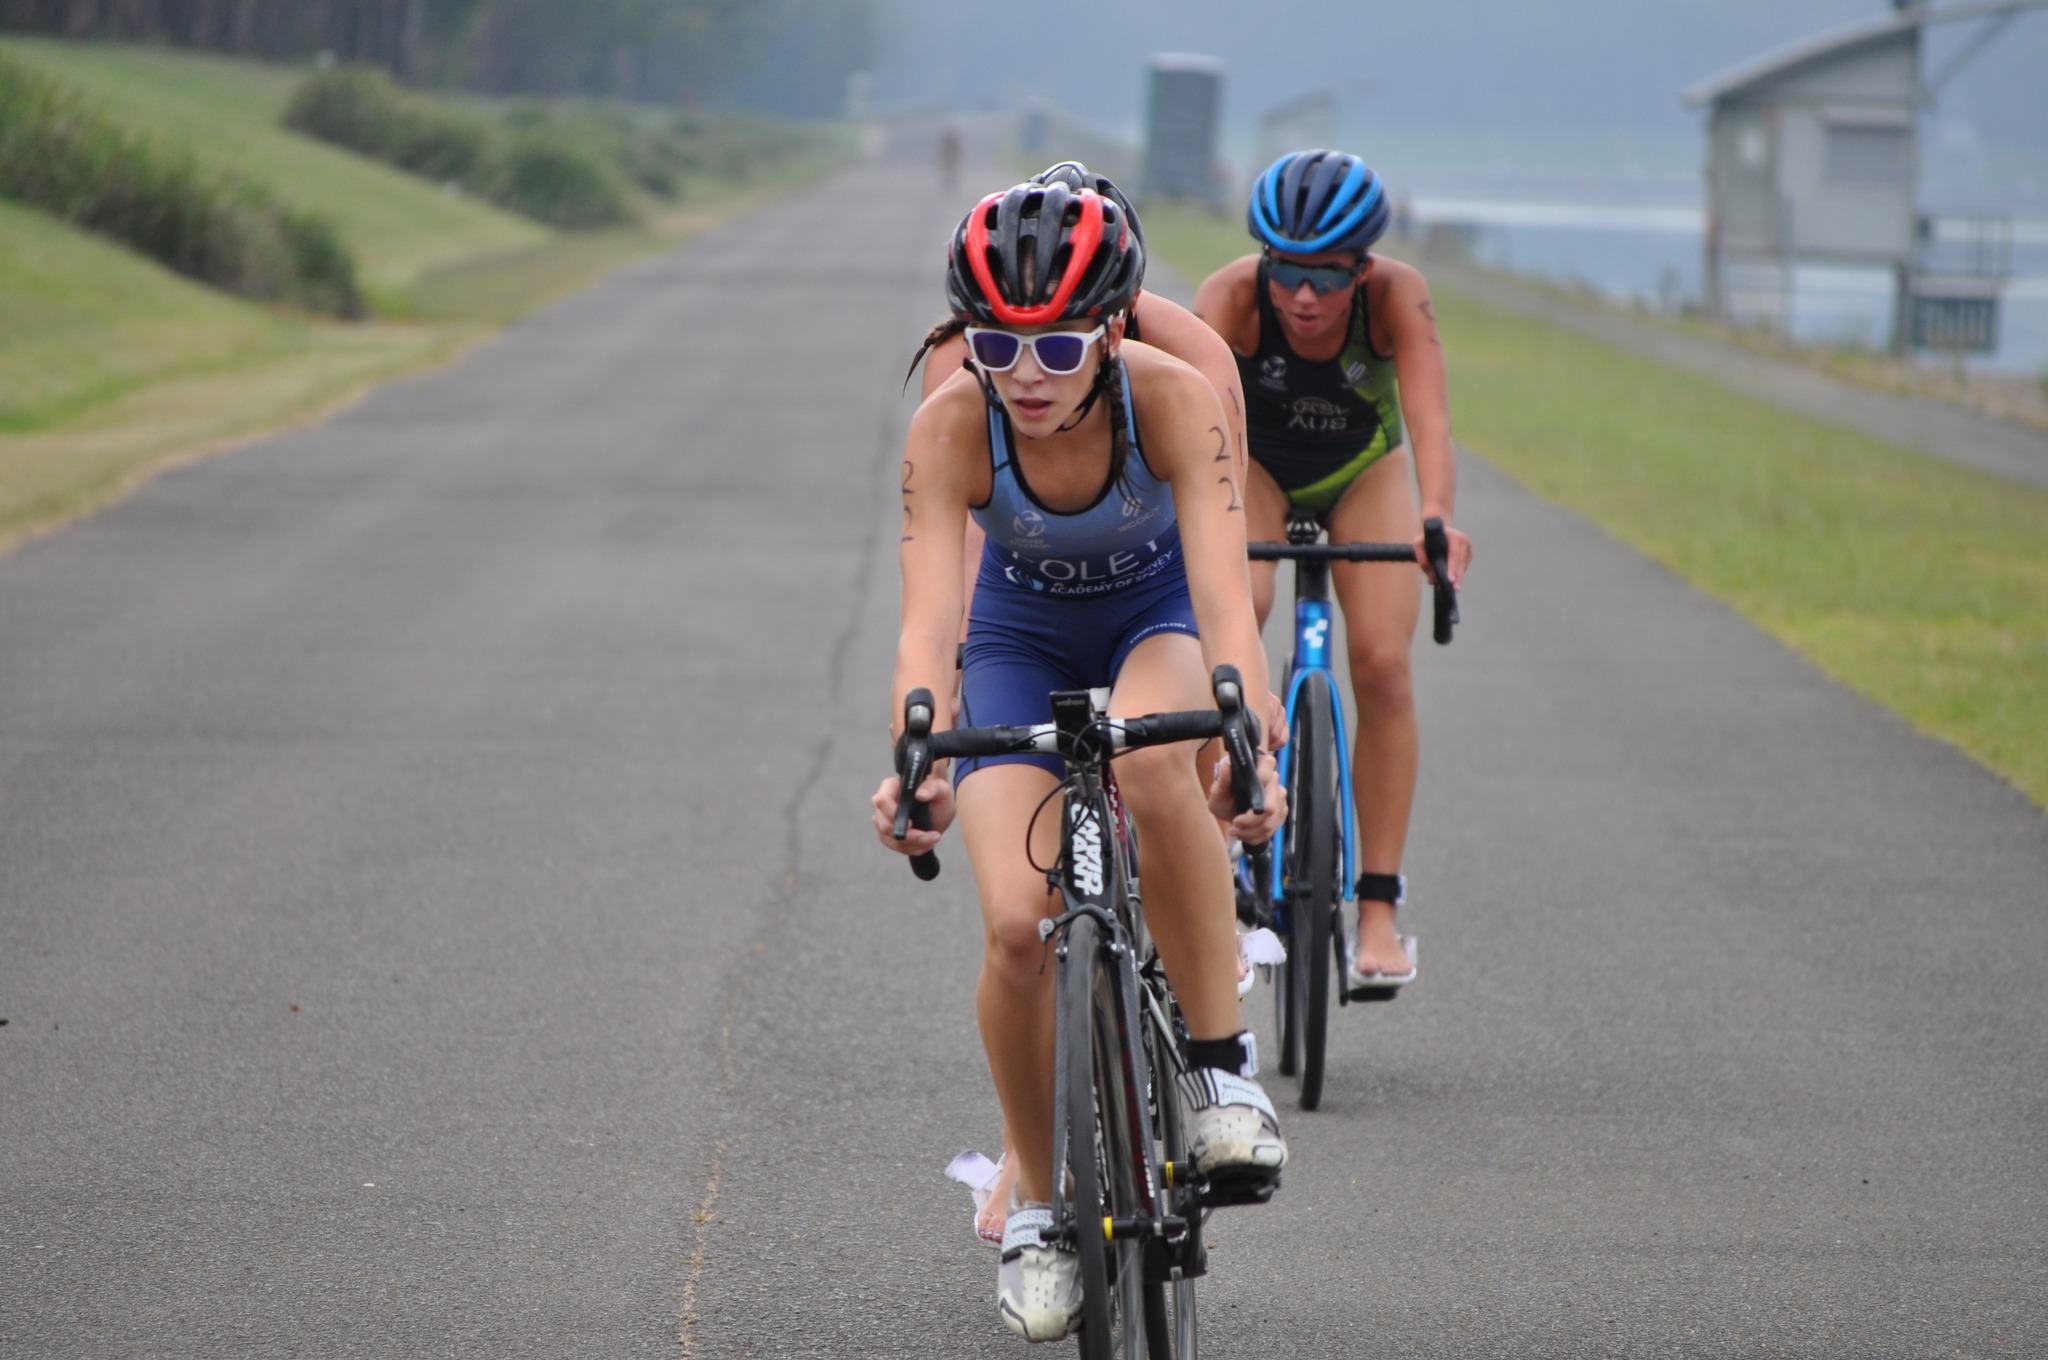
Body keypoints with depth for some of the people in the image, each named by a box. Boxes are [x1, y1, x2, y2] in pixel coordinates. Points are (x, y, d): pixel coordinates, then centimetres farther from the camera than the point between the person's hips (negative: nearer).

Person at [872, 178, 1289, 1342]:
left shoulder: (1174, 400, -32)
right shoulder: (951, 428, -29)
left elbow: (1224, 591, -40)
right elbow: (929, 618, -37)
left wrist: (1256, 746, -56)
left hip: (1158, 613, -1)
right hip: (1023, 636, 1)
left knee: (1148, 761, -38)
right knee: (1018, 923, -18)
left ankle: (1223, 1063, -21)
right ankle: (1037, 1204, 6)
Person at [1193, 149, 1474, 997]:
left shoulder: (1396, 297, -33)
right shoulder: (1232, 297, -34)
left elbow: (1428, 414, -45)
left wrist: (1436, 515, -63)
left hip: (1364, 471, 0)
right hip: (1254, 467, 0)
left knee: (1382, 664, -18)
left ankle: (1378, 907, -11)